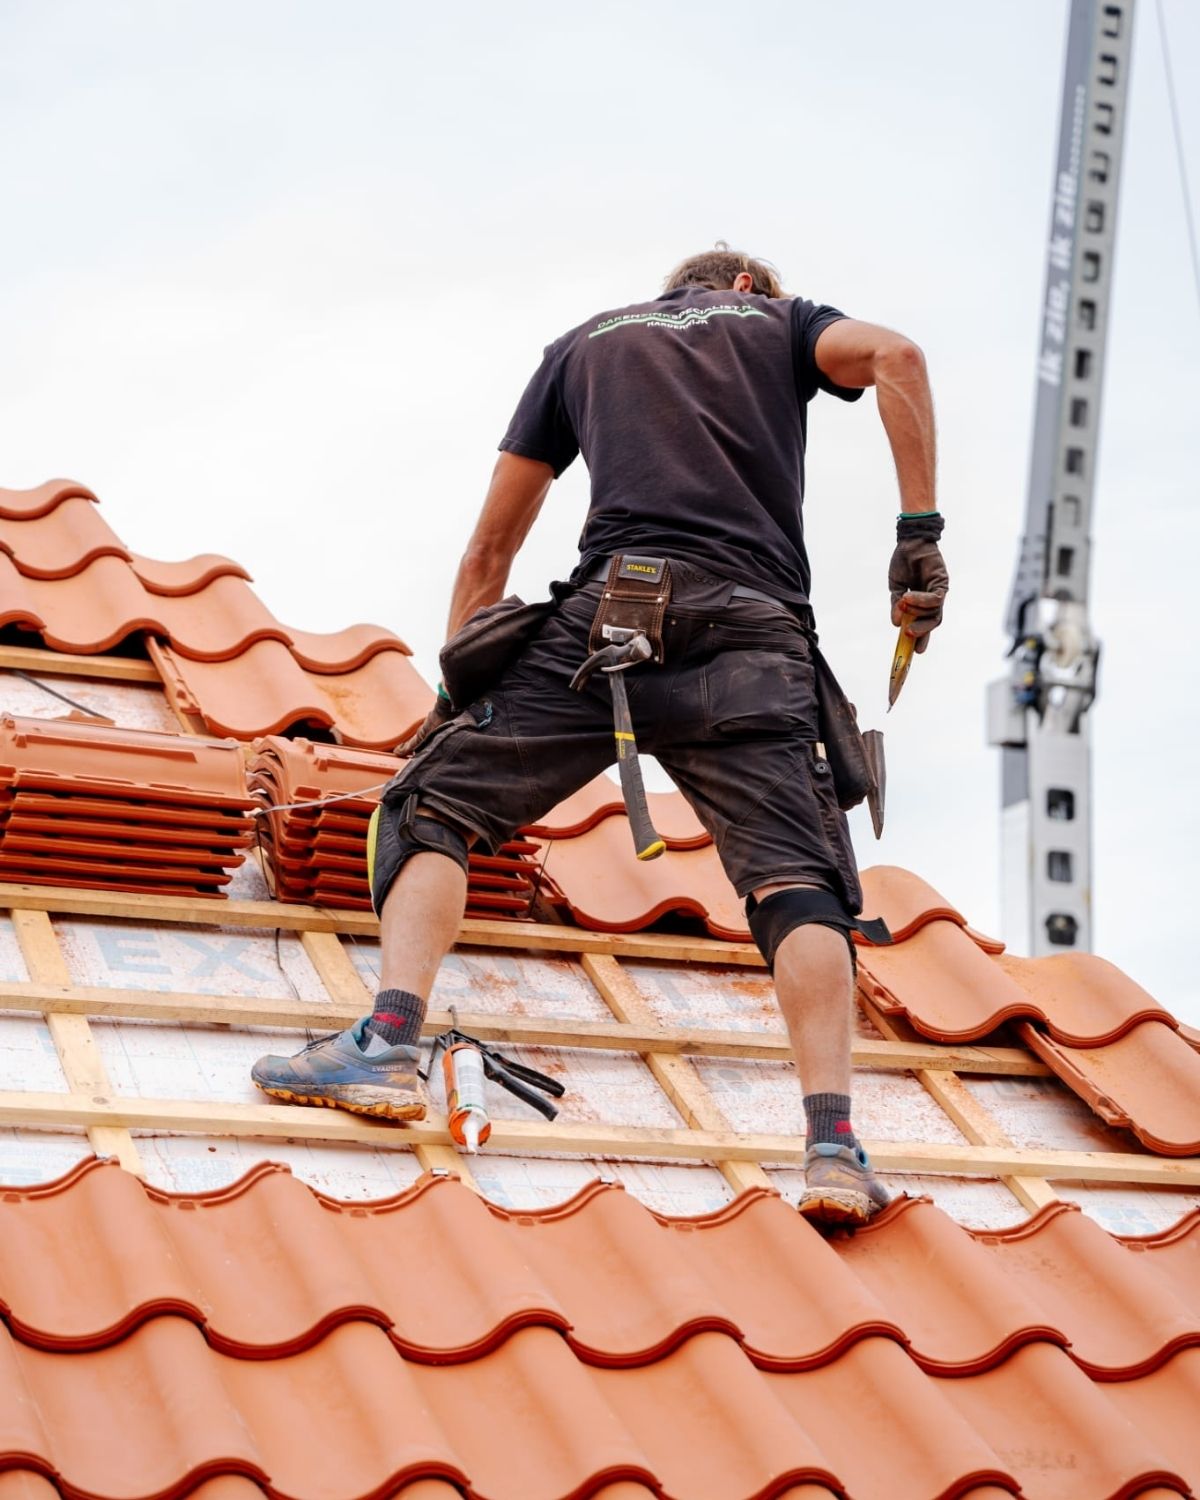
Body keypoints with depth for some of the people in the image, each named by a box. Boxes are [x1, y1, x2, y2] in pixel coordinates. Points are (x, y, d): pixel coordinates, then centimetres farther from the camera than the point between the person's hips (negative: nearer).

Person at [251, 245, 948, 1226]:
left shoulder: (585, 344, 31)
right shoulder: (779, 320, 28)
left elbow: (491, 545, 30)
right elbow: (896, 355, 3)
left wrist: (456, 691, 37)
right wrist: (920, 534, 2)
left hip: (616, 608, 0)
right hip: (756, 632, 0)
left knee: (436, 802, 10)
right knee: (798, 879, -4)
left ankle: (388, 1044, -9)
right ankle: (834, 1145, -21)